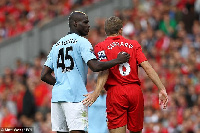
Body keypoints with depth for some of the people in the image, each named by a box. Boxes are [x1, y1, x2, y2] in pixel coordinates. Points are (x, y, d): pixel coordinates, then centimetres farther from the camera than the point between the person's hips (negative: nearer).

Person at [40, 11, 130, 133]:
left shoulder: (56, 45, 19)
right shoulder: (82, 42, -3)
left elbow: (44, 75, 15)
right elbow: (95, 66, -16)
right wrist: (118, 60, -7)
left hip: (57, 95, 7)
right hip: (75, 96, -7)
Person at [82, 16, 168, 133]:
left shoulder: (101, 47, 5)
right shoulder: (134, 44, 13)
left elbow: (105, 71, -11)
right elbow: (147, 67, 2)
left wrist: (96, 93, -20)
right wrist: (162, 89, -1)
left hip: (115, 93, -3)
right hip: (135, 91, 3)